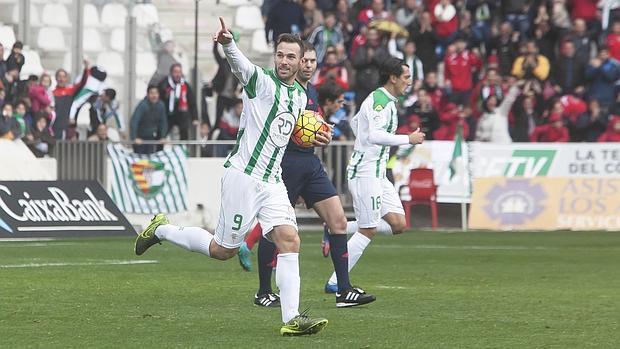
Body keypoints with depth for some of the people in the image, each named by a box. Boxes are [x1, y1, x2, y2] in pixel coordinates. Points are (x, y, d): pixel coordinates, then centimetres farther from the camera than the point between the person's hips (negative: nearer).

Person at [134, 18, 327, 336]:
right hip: (243, 175, -6)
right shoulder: (261, 80, -7)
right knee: (223, 250, 0)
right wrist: (228, 42, -53)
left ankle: (291, 319, -11)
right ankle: (161, 230, 22)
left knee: (289, 241, -11)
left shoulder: (300, 95, 15)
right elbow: (239, 63, -30)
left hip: (272, 181, 6)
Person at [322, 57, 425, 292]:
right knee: (368, 230, -7)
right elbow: (375, 134, -29)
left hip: (377, 173, 10)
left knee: (398, 224, 3)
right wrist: (409, 139, -21)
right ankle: (335, 282, 0)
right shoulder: (380, 100, -15)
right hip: (365, 173, -10)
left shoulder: (385, 100, 16)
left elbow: (355, 122, 31)